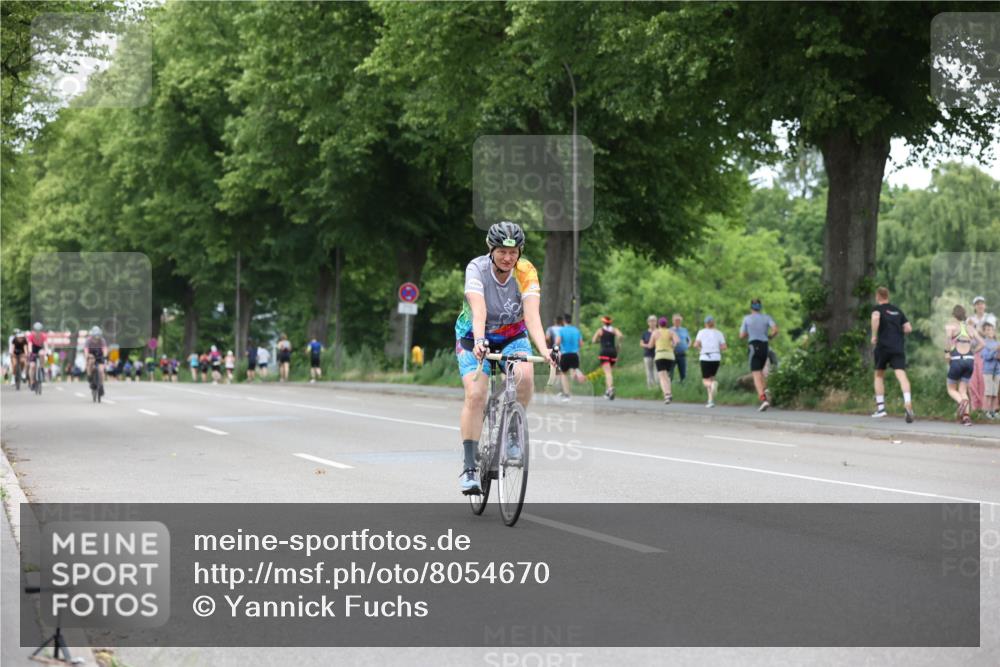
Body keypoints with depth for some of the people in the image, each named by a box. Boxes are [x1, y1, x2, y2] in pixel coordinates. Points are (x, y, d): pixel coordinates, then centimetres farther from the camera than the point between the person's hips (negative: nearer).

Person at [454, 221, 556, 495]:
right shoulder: (476, 268, -25)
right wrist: (479, 342, -55)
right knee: (475, 395, -20)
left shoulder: (526, 272, -21)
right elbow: (479, 311, -38)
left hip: (513, 335, 1)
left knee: (525, 376, -29)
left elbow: (532, 314, -32)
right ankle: (469, 467, -14)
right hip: (475, 336, -1)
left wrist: (544, 349, -48)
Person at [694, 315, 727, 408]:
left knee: (706, 381, 5)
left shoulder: (701, 332, 4)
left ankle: (713, 384, -33)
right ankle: (711, 400, 5)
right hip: (716, 358, 2)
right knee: (711, 378, 19)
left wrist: (700, 348, 11)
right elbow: (724, 347, 0)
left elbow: (696, 344, -9)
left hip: (705, 358, -2)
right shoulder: (718, 333, 8)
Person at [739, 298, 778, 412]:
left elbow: (742, 335, 5)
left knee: (756, 375, -8)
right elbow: (775, 330, -8)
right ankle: (764, 389, -1)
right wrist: (769, 337, 12)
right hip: (765, 346, 4)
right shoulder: (767, 317, 6)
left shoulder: (747, 318, 1)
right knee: (760, 371, 26)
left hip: (754, 347, -4)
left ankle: (764, 399, -27)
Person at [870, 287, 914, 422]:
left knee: (879, 375, 17)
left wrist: (874, 336, -11)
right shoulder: (897, 311, 19)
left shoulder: (878, 308, 5)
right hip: (899, 347, 3)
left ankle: (880, 407, 13)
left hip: (883, 346, -3)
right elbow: (908, 328, 14)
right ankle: (908, 403, -35)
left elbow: (875, 317, -20)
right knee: (901, 374, -12)